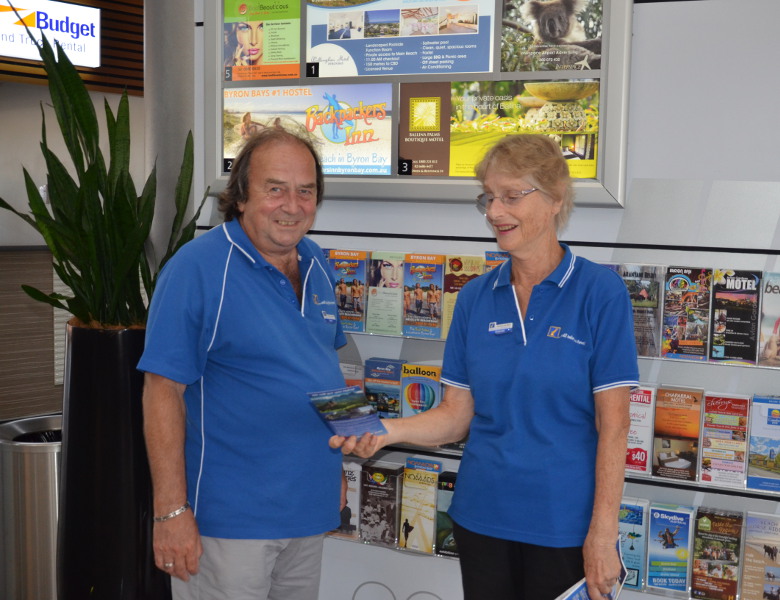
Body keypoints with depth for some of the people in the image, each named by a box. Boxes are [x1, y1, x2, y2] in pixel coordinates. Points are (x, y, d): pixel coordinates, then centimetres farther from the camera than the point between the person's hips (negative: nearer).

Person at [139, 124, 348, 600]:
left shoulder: (316, 264, 7)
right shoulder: (198, 267, -15)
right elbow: (163, 391, -17)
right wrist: (171, 511, -20)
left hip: (309, 508, 7)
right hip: (229, 519, -7)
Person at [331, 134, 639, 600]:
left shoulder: (600, 292, -9)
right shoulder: (476, 298, 4)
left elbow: (613, 425, -11)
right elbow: (457, 414, 4)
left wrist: (603, 534, -15)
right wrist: (389, 430, -14)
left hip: (565, 525, -4)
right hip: (482, 517, 4)